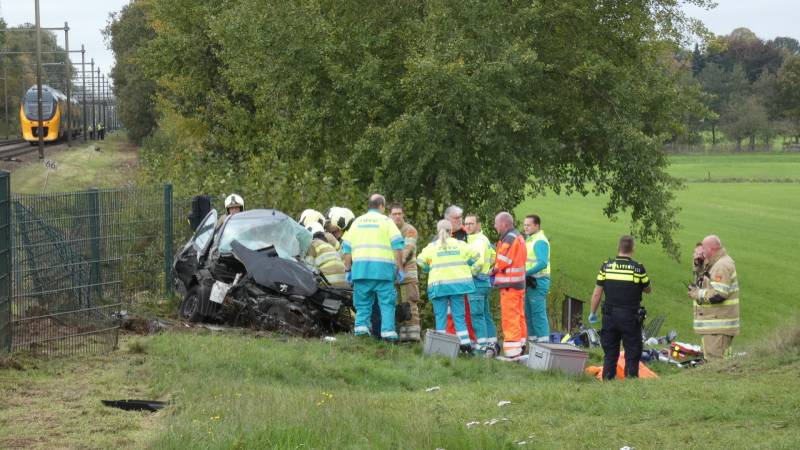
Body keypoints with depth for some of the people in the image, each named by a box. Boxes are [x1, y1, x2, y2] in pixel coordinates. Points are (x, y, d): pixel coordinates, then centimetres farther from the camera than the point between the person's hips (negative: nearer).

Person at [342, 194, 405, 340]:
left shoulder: (357, 222, 17)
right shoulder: (386, 221, 6)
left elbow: (347, 247, 14)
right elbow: (397, 245, -2)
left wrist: (348, 269, 17)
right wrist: (400, 268, 0)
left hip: (360, 267, 3)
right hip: (383, 268, -3)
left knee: (363, 302, 8)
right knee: (386, 302, -1)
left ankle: (361, 327, -5)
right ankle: (388, 331, -9)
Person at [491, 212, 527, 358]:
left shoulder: (509, 239, -15)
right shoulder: (519, 237, 16)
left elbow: (502, 262, -16)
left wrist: (492, 271, 2)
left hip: (509, 285, -10)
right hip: (520, 283, 10)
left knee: (509, 318, -8)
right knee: (518, 316, 15)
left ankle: (512, 352, -9)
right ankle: (520, 347, 21)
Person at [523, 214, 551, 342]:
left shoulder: (540, 241, -13)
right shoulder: (529, 240, 18)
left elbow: (542, 264, -24)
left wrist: (526, 273, -25)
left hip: (538, 282, -10)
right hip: (530, 282, 10)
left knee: (538, 313, -10)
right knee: (529, 313, 12)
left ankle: (543, 341, -9)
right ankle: (533, 340, 18)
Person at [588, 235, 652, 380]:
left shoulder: (606, 266, -1)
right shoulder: (638, 268, -7)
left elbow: (597, 293, 2)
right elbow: (647, 290, 8)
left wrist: (593, 313, 13)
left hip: (610, 315, 3)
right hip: (631, 317, -3)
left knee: (610, 353, 10)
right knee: (632, 353, 5)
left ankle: (607, 380, 10)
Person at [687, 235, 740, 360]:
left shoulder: (722, 265, -17)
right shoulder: (715, 264, 18)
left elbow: (718, 295, -25)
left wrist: (698, 294, -12)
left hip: (718, 325, -11)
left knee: (715, 359, -13)